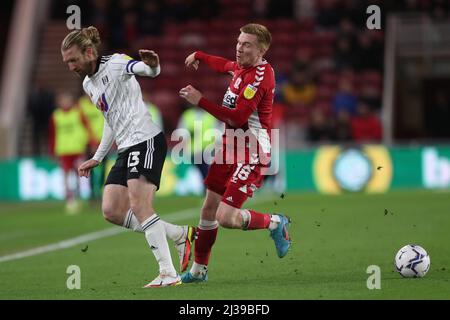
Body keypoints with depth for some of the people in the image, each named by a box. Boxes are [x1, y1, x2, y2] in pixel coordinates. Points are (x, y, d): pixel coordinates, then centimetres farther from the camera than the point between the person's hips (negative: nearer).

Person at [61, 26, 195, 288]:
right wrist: (97, 158, 28)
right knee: (112, 211, 0)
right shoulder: (88, 84, 18)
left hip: (146, 140, -9)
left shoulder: (115, 63, -8)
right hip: (127, 149, 9)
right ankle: (180, 234, 8)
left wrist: (152, 66, -52)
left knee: (139, 206, -19)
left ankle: (169, 274, -19)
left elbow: (147, 70, -28)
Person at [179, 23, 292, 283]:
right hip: (231, 146, 9)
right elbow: (225, 65, 35)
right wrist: (199, 56, 36)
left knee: (226, 218, -17)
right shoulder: (241, 67, 8)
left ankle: (275, 223, 8)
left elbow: (238, 118, -24)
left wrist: (201, 101, -21)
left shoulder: (261, 75, -20)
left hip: (251, 153, -9)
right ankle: (199, 270, 26)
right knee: (209, 209, 13)